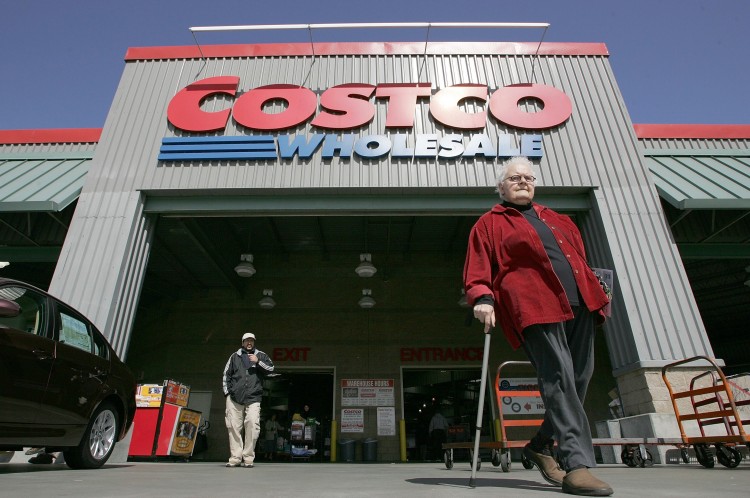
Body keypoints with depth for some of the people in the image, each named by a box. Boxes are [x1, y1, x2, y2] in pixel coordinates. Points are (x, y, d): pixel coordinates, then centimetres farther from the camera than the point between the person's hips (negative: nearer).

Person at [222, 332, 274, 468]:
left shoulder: (260, 355, 14)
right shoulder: (235, 356, 16)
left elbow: (271, 368, 3)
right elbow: (226, 374, 17)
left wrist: (258, 362, -9)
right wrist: (227, 392, 8)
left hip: (253, 398, -1)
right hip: (234, 398, 2)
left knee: (252, 425, -14)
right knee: (233, 427, 0)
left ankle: (248, 458, -5)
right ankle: (235, 458, 10)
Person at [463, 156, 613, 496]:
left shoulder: (558, 220, 28)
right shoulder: (489, 223, 9)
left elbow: (581, 261, 30)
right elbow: (477, 270, -2)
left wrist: (599, 294, 20)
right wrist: (483, 297, -18)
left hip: (579, 305, 7)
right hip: (534, 307, -7)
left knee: (579, 380, 6)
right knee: (559, 379, -14)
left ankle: (541, 445, 23)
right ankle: (578, 465, -9)